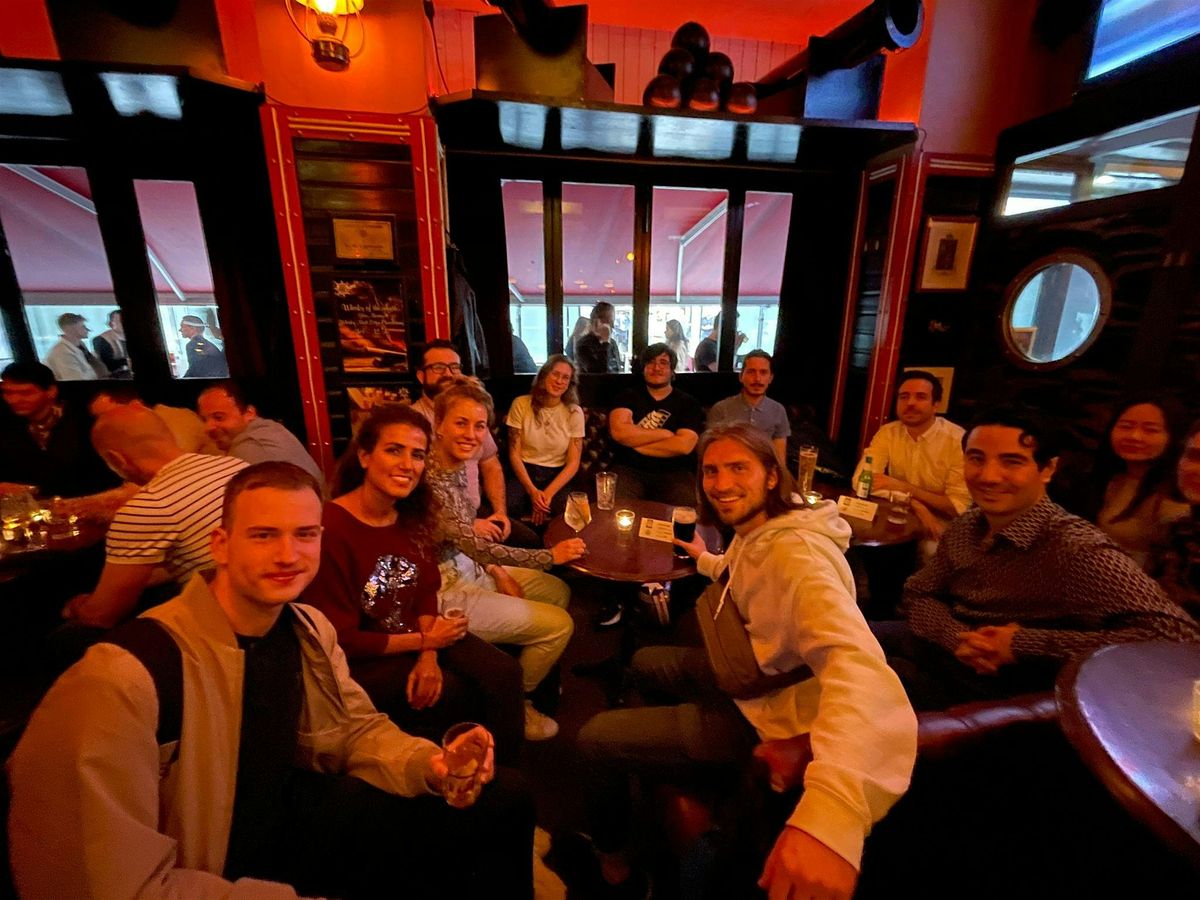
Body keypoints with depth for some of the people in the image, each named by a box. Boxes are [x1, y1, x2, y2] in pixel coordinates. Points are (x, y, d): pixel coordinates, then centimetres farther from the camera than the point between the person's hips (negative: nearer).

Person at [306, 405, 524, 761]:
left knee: (505, 674, -9)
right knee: (466, 697, -15)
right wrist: (424, 643, -15)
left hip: (416, 635, 6)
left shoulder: (414, 513, -4)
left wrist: (429, 656, -14)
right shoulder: (330, 529, -26)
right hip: (360, 661, -5)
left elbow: (427, 590, 2)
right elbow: (340, 641, -19)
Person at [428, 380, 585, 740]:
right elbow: (473, 544, -28)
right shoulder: (431, 478, -29)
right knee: (559, 624, -6)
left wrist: (498, 573, -2)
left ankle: (531, 675, 34)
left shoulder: (458, 465, 0)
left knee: (558, 592, 14)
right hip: (444, 590, -9)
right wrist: (550, 556, -20)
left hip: (466, 566, 9)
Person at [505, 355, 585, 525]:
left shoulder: (575, 412, -2)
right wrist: (532, 491, -17)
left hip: (556, 475, 0)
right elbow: (514, 454, -3)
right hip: (524, 472, 0)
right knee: (506, 507, -31)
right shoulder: (521, 404, -3)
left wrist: (548, 494, -18)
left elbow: (573, 463, -4)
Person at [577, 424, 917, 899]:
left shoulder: (796, 552, -32)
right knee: (645, 662, 26)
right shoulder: (754, 534, -2)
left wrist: (831, 812, -64)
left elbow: (858, 664, -49)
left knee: (596, 737, -5)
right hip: (751, 674, 9)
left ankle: (607, 847, 29)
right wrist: (706, 561, 36)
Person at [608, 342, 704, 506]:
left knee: (685, 505, -26)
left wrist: (634, 443, -5)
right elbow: (619, 431, -9)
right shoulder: (628, 396, 10)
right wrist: (664, 434, -6)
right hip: (630, 470, 0)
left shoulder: (688, 402, 6)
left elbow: (684, 445, -10)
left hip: (673, 474, 0)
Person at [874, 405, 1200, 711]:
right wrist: (957, 635, -16)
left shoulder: (1076, 547, -23)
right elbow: (919, 593, 6)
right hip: (944, 648, 6)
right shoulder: (966, 528, -2)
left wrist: (1023, 644, -26)